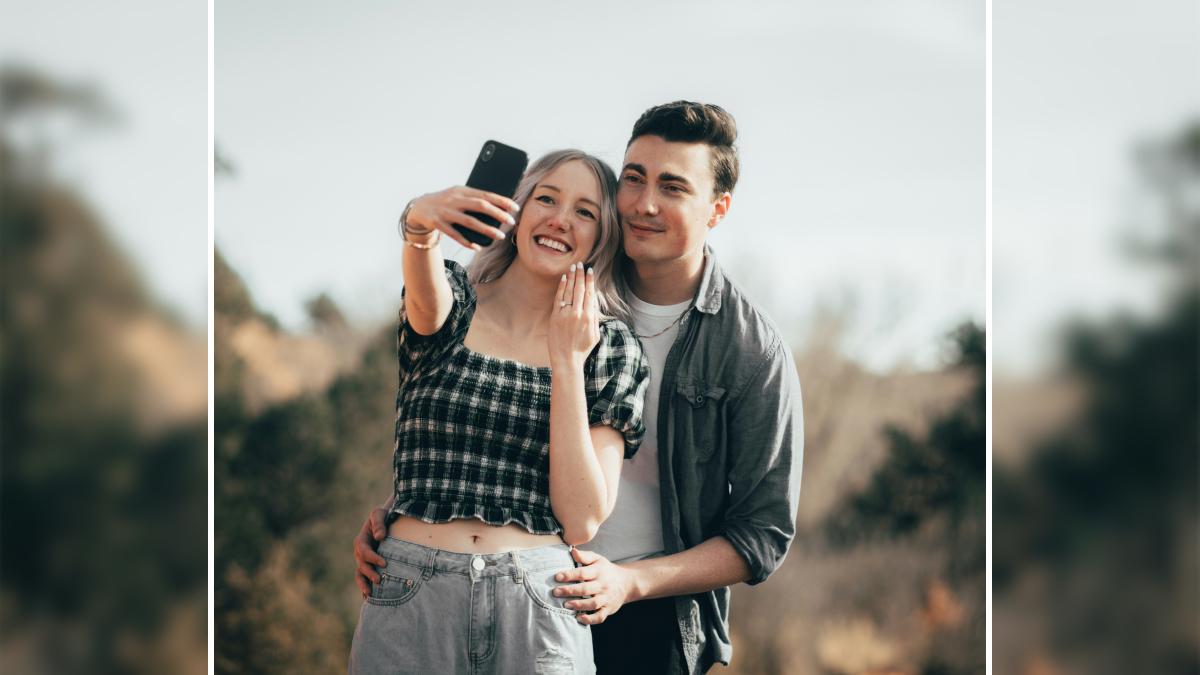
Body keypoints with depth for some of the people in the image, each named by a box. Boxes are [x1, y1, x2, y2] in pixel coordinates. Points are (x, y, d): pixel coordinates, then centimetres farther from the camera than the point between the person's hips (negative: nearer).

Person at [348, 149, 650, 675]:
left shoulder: (613, 350, 5)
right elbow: (428, 298, -21)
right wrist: (420, 225, -42)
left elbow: (581, 522, -4)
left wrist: (566, 361, -6)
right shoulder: (453, 305, 5)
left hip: (536, 612, 0)